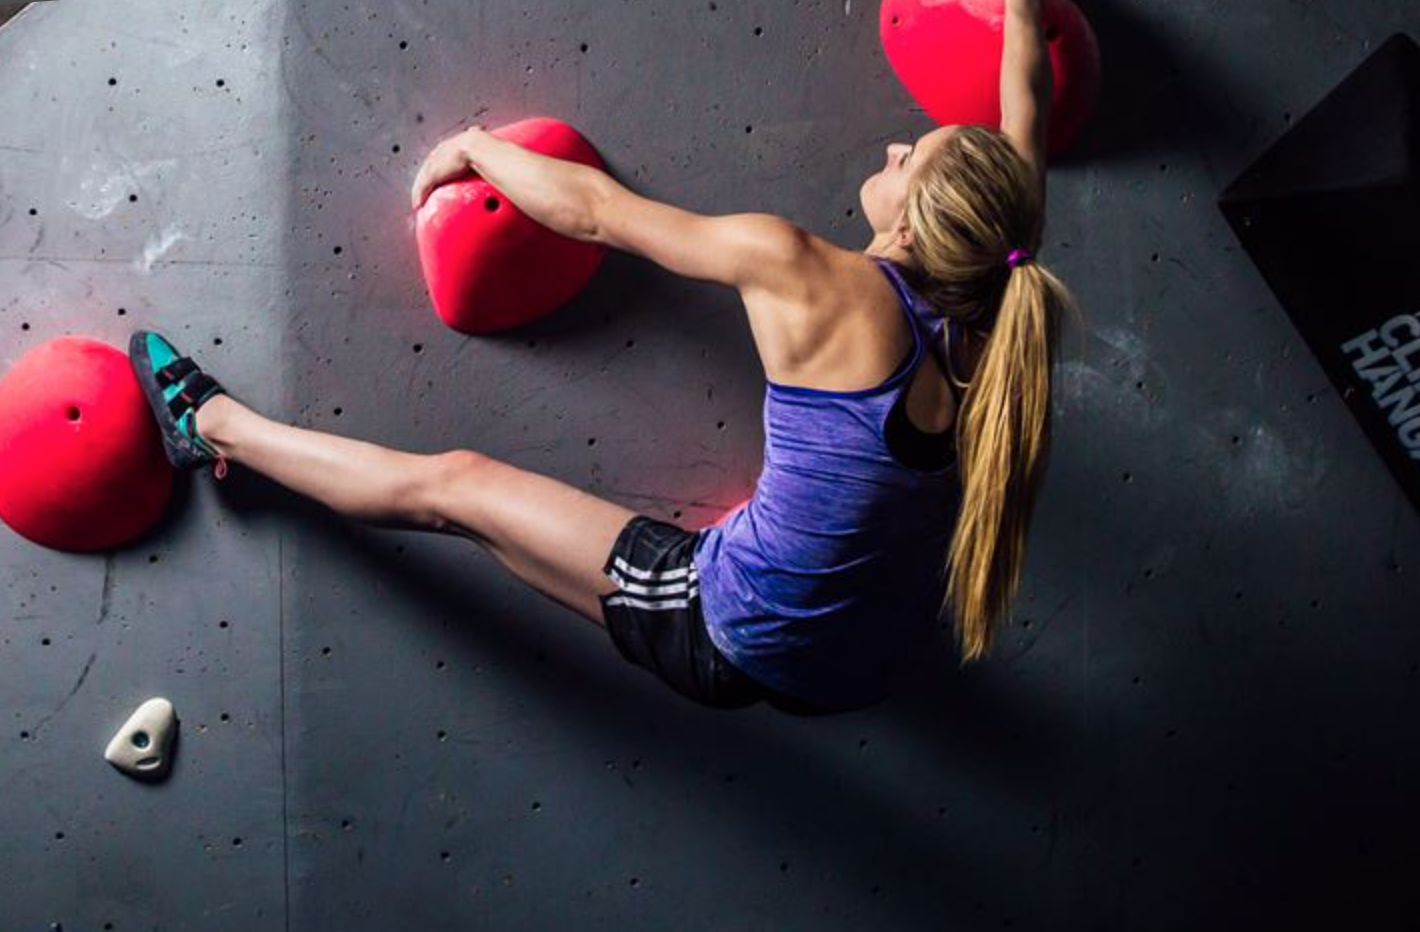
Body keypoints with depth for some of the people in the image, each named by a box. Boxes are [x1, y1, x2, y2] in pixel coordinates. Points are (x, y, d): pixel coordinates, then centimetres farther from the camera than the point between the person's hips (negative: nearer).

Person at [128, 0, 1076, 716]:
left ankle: (215, 423, 27)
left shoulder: (810, 281, -25)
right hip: (875, 663, 6)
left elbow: (591, 207, -13)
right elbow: (1025, 128, 11)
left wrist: (475, 147, 4)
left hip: (740, 643, -6)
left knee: (454, 484, 7)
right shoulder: (993, 319, -9)